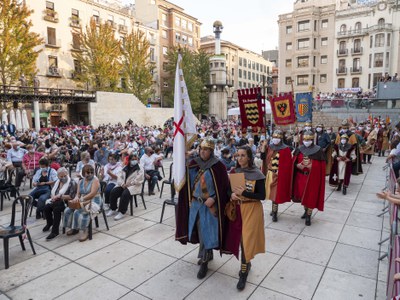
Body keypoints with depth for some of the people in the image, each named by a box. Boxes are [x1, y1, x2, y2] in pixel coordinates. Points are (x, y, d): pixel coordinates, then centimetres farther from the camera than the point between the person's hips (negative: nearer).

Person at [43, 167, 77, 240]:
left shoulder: (72, 183, -9)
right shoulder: (57, 182, 14)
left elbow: (71, 197, -18)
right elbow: (52, 192, 17)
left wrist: (59, 196, -19)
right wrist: (53, 197, -6)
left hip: (66, 203, -7)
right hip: (56, 201, 7)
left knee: (56, 209, -32)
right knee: (46, 207, -19)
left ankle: (55, 231, -23)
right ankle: (49, 223, 11)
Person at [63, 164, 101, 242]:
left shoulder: (95, 180, -8)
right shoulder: (81, 181, 13)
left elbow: (92, 194, -20)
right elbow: (78, 193, 8)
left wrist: (81, 199, -28)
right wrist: (76, 198, -16)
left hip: (93, 202, -7)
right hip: (83, 202, 7)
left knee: (78, 211, -29)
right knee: (68, 210, -9)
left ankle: (85, 231, -20)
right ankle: (74, 228, 8)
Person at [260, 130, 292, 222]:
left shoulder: (286, 149, -6)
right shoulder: (269, 147, 6)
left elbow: (288, 165, -8)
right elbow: (263, 157, 1)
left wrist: (279, 172, -14)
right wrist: (263, 147, -8)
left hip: (279, 175, -4)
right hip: (270, 173, 4)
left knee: (276, 193, -2)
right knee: (272, 192, 12)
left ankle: (274, 212, 9)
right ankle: (274, 209, 29)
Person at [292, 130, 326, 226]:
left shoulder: (318, 150, -6)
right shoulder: (299, 149, 3)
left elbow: (321, 165, -6)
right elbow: (294, 162, 6)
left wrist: (312, 166, -21)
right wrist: (298, 165, -13)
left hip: (313, 178, -3)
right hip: (301, 176, 3)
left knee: (311, 196, 2)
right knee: (302, 195, 13)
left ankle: (308, 216, 16)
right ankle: (306, 211, 36)